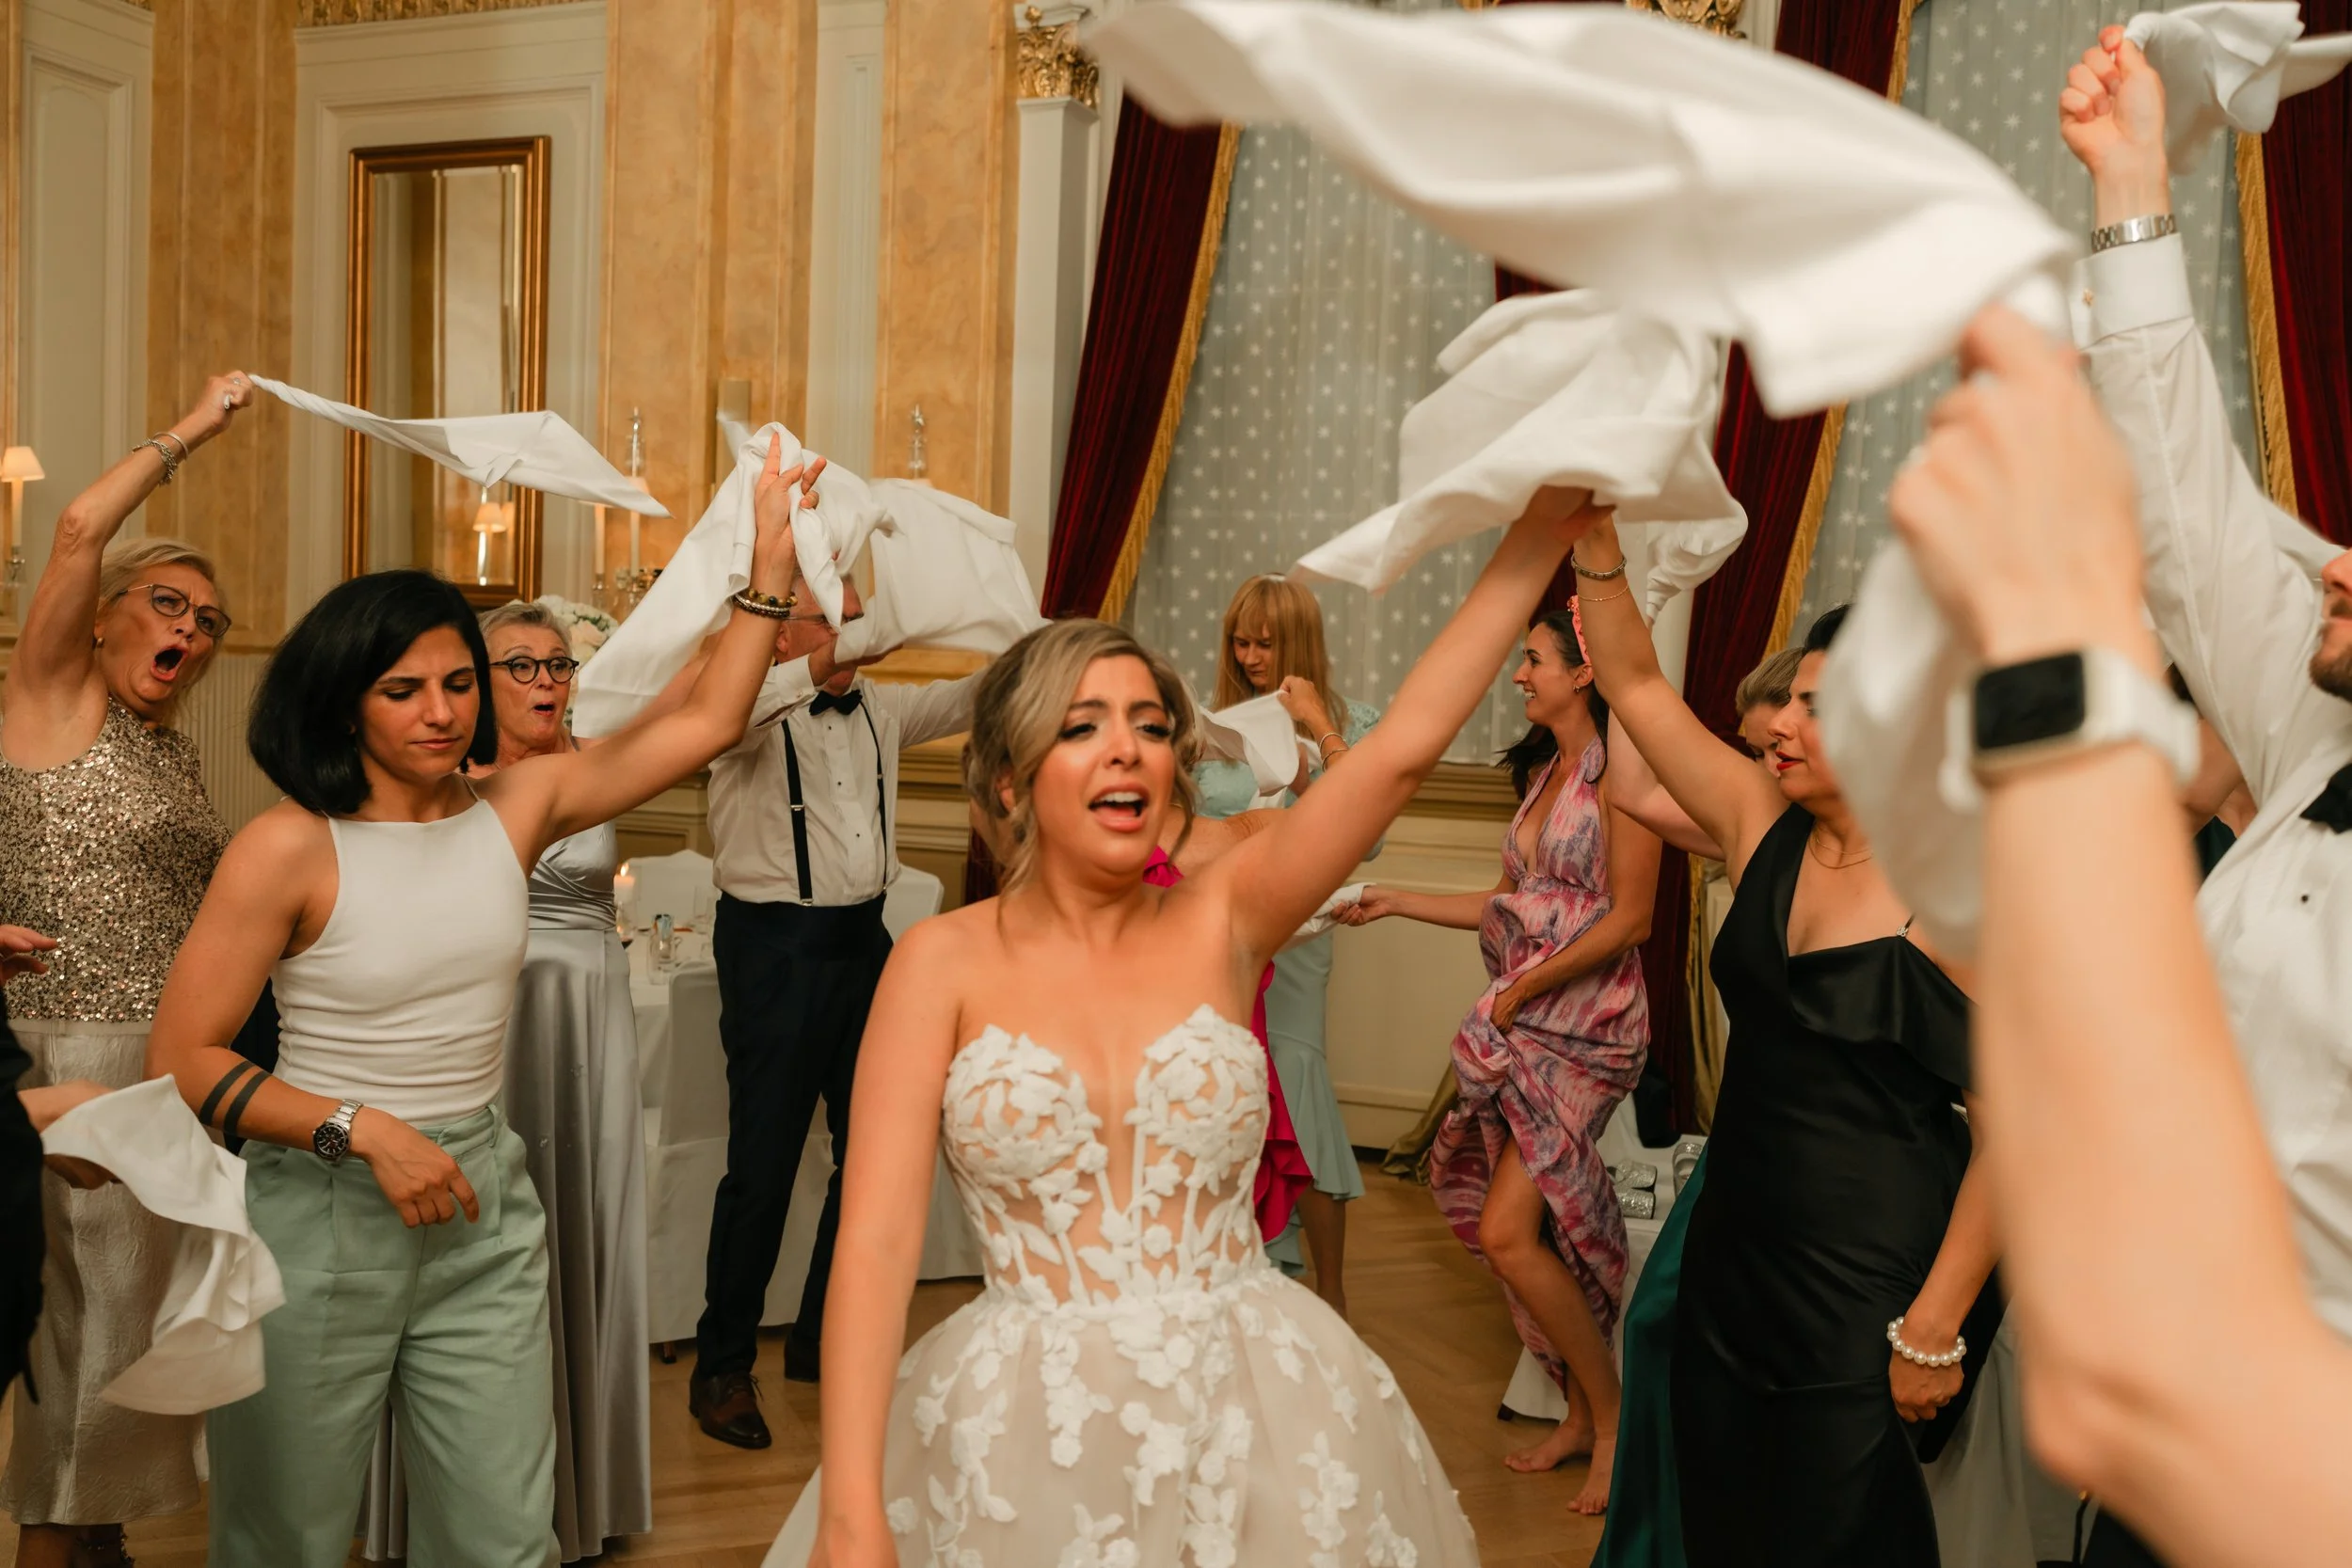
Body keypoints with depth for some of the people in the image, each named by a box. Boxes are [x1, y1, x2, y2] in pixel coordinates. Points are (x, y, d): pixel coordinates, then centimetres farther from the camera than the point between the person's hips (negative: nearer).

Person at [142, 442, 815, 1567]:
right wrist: (365, 1132, -18)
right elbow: (181, 1061, -12)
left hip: (483, 1203, 4)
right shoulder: (290, 848, -13)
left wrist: (771, 565, -4)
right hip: (321, 1216, -3)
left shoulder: (514, 806, 0)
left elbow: (705, 723, -1)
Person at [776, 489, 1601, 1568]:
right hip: (1021, 1435, -1)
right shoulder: (943, 963, -6)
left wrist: (1540, 536, -13)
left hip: (1259, 1423, 2)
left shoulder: (1217, 924, -1)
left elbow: (1403, 748, -10)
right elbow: (875, 1240, -12)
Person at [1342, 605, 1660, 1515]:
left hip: (1586, 1022, -8)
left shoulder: (1618, 770, -10)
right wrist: (1398, 902, 18)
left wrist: (1522, 990, -12)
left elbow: (1630, 919, -14)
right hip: (1523, 1021, 8)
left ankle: (1613, 1420, 6)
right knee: (1516, 1228, 6)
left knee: (1508, 1231, -12)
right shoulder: (1541, 771, 16)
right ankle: (1581, 1414, 20)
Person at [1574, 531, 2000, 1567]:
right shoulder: (1763, 827, 0)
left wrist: (1936, 1327, -15)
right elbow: (1634, 686, 3)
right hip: (1733, 1251, 6)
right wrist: (1597, 539, -8)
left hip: (1869, 1290, -6)